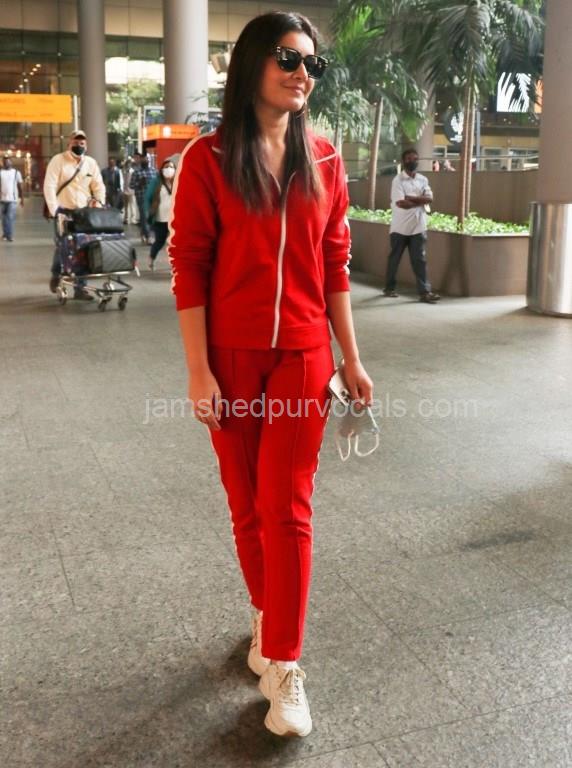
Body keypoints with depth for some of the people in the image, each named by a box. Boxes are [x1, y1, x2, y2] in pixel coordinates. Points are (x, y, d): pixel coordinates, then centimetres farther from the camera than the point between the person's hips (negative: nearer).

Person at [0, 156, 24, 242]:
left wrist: (22, 199, 5)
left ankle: (10, 235, -10)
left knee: (10, 217, -11)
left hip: (13, 199, -2)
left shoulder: (16, 172, 3)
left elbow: (20, 186, 6)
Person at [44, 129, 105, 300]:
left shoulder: (91, 163, 8)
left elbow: (98, 185, 10)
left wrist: (98, 201, -8)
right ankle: (56, 275, 30)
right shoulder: (58, 160, -4)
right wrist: (54, 210, -18)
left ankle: (80, 287, 1)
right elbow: (49, 186, -10)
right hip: (63, 211, -3)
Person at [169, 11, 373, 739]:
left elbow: (334, 266, 7)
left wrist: (351, 358, 7)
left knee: (287, 510, 1)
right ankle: (267, 616, 35)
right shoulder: (208, 159, -5)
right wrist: (198, 371, -11)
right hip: (232, 361, -1)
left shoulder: (323, 160, 4)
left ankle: (283, 667, 11)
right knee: (246, 506, 11)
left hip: (303, 358, 2)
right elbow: (188, 270, -7)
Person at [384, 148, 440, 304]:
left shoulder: (423, 180, 9)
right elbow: (400, 203, -18)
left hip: (418, 227, 3)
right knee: (394, 258, 9)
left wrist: (410, 198, -14)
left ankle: (424, 292, -3)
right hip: (400, 227, -3)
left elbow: (429, 198, -5)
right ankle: (390, 288, 23)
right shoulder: (398, 180, -6)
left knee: (420, 259, 0)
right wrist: (420, 201, -8)